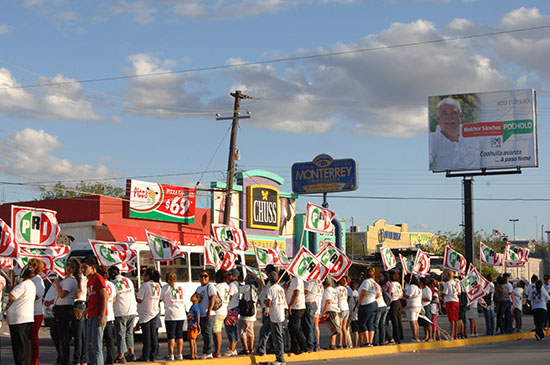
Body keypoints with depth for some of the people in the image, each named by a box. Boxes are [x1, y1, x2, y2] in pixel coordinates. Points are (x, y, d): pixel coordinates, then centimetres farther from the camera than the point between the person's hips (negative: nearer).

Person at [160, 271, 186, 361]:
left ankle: (171, 355, -3)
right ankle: (179, 355, 11)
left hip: (171, 315, -4)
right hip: (181, 315, 5)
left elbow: (161, 299, 3)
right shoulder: (181, 287, 12)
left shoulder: (165, 287, -2)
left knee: (171, 336, -2)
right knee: (179, 335, 9)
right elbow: (183, 301, 15)